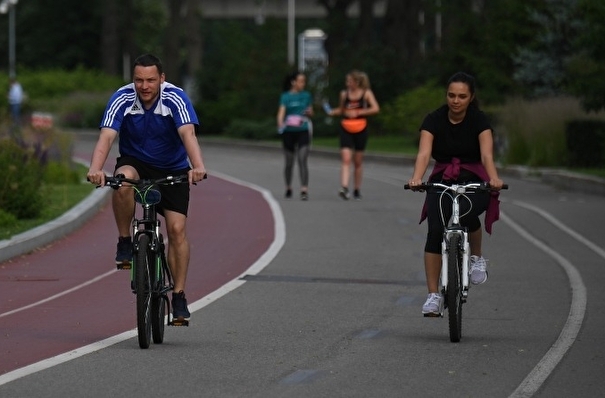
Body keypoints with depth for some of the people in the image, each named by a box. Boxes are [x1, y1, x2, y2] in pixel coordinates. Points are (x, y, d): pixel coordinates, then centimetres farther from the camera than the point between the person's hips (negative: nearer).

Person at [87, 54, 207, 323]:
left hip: (172, 169, 0)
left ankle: (179, 296, -2)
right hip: (135, 162, 0)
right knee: (123, 181, -36)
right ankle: (124, 243, -16)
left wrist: (198, 166, -57)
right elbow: (106, 137, -31)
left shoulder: (176, 99, -23)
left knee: (177, 228, -13)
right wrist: (95, 169, -50)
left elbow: (188, 134, -38)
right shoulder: (122, 99, -20)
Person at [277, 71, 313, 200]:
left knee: (302, 160, -12)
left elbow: (311, 112, 16)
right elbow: (281, 112, -11)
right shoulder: (285, 96, 0)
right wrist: (280, 123, -31)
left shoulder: (306, 95, 7)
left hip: (303, 131, 0)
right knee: (289, 162, 9)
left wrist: (309, 112, -8)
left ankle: (304, 190, -15)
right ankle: (288, 188, 27)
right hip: (289, 132, 0)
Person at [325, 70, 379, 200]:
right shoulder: (344, 94, 5)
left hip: (360, 129, -1)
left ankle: (357, 190, 21)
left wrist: (358, 112, -16)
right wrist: (332, 112, -2)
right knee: (345, 158, -15)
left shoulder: (366, 93, -1)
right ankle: (344, 188, -26)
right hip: (346, 129, 1)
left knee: (358, 161, 9)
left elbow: (376, 108, -11)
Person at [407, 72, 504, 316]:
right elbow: (424, 153, -22)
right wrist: (416, 178, -43)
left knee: (467, 212, -35)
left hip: (473, 180, -2)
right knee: (435, 231, -18)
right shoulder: (434, 120, -8)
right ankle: (433, 295, -15)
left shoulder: (479, 120, -10)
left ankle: (477, 257, -6)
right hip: (442, 181, 2)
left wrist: (494, 179, -45)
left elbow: (486, 154, -24)